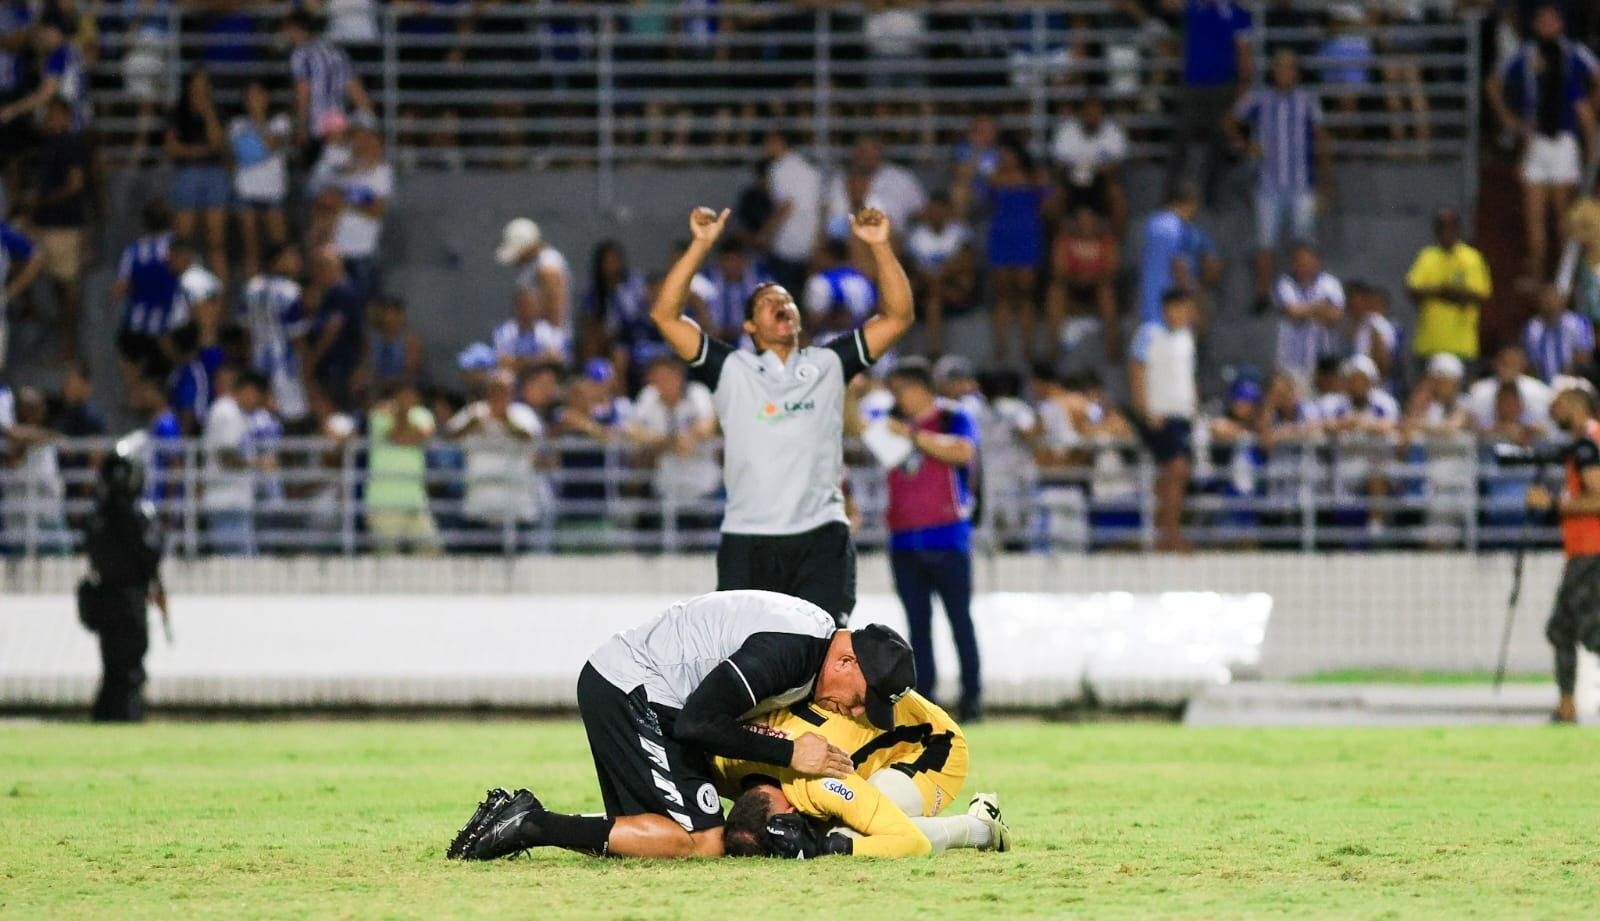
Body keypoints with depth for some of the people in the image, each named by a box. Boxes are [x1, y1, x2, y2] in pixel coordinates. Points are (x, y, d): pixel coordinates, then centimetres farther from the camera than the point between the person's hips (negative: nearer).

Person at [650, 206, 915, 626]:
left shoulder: (829, 365, 13)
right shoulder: (732, 370, 9)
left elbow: (898, 316, 9)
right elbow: (664, 314, 1)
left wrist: (880, 246, -3)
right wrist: (701, 245, -7)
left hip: (821, 541, 0)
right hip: (748, 541, 0)